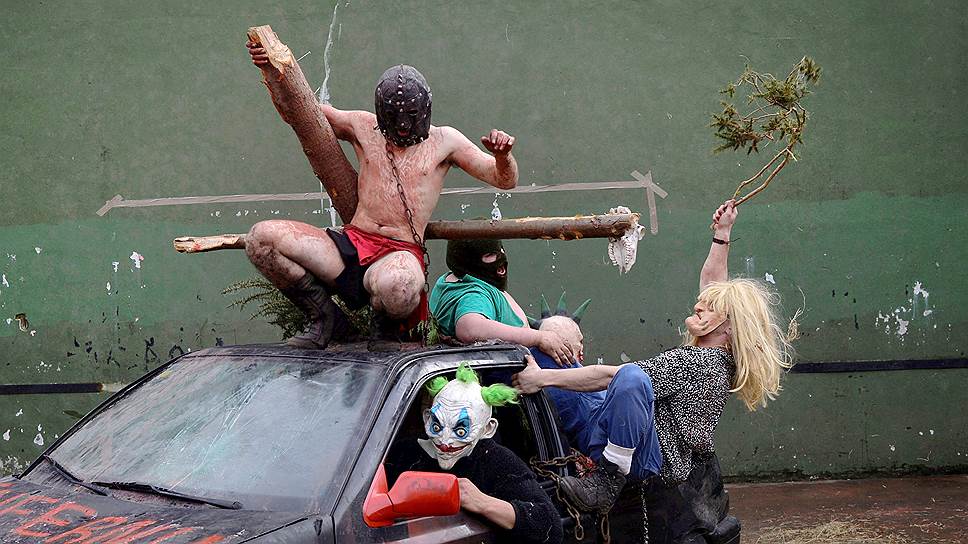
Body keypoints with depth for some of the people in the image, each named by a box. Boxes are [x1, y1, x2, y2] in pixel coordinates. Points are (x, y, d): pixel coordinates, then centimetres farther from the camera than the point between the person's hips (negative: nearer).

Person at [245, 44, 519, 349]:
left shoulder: (443, 141, 11)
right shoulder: (363, 128, 16)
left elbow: (505, 180, 9)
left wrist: (502, 156, -15)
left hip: (401, 253, -3)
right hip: (352, 243, 3)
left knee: (396, 284, -43)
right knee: (261, 237, -20)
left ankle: (389, 324, -3)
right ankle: (321, 312, -1)